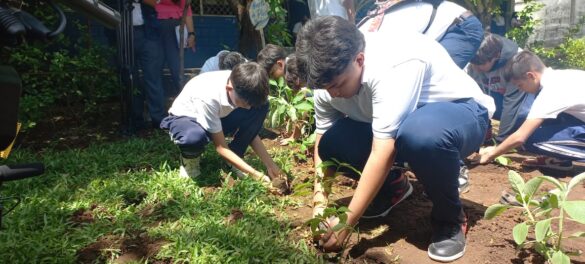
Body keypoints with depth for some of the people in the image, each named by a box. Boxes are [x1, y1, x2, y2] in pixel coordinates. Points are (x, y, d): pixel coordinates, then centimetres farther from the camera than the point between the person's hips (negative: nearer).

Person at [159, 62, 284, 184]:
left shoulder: (244, 89, -23)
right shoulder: (208, 97, -39)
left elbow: (251, 131, -10)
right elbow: (221, 147, -29)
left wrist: (270, 165, -19)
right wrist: (257, 175, -32)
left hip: (218, 117, 5)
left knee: (261, 107, -20)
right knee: (195, 137, -44)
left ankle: (234, 160, -4)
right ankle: (189, 158, -5)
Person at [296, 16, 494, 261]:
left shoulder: (393, 66, -36)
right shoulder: (330, 76, -14)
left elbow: (383, 152, -37)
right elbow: (322, 142, -6)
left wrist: (346, 223, -33)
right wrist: (319, 205, -16)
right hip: (400, 123, 6)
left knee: (420, 133, -42)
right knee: (332, 143, -18)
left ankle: (449, 217, -12)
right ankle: (393, 186, 12)